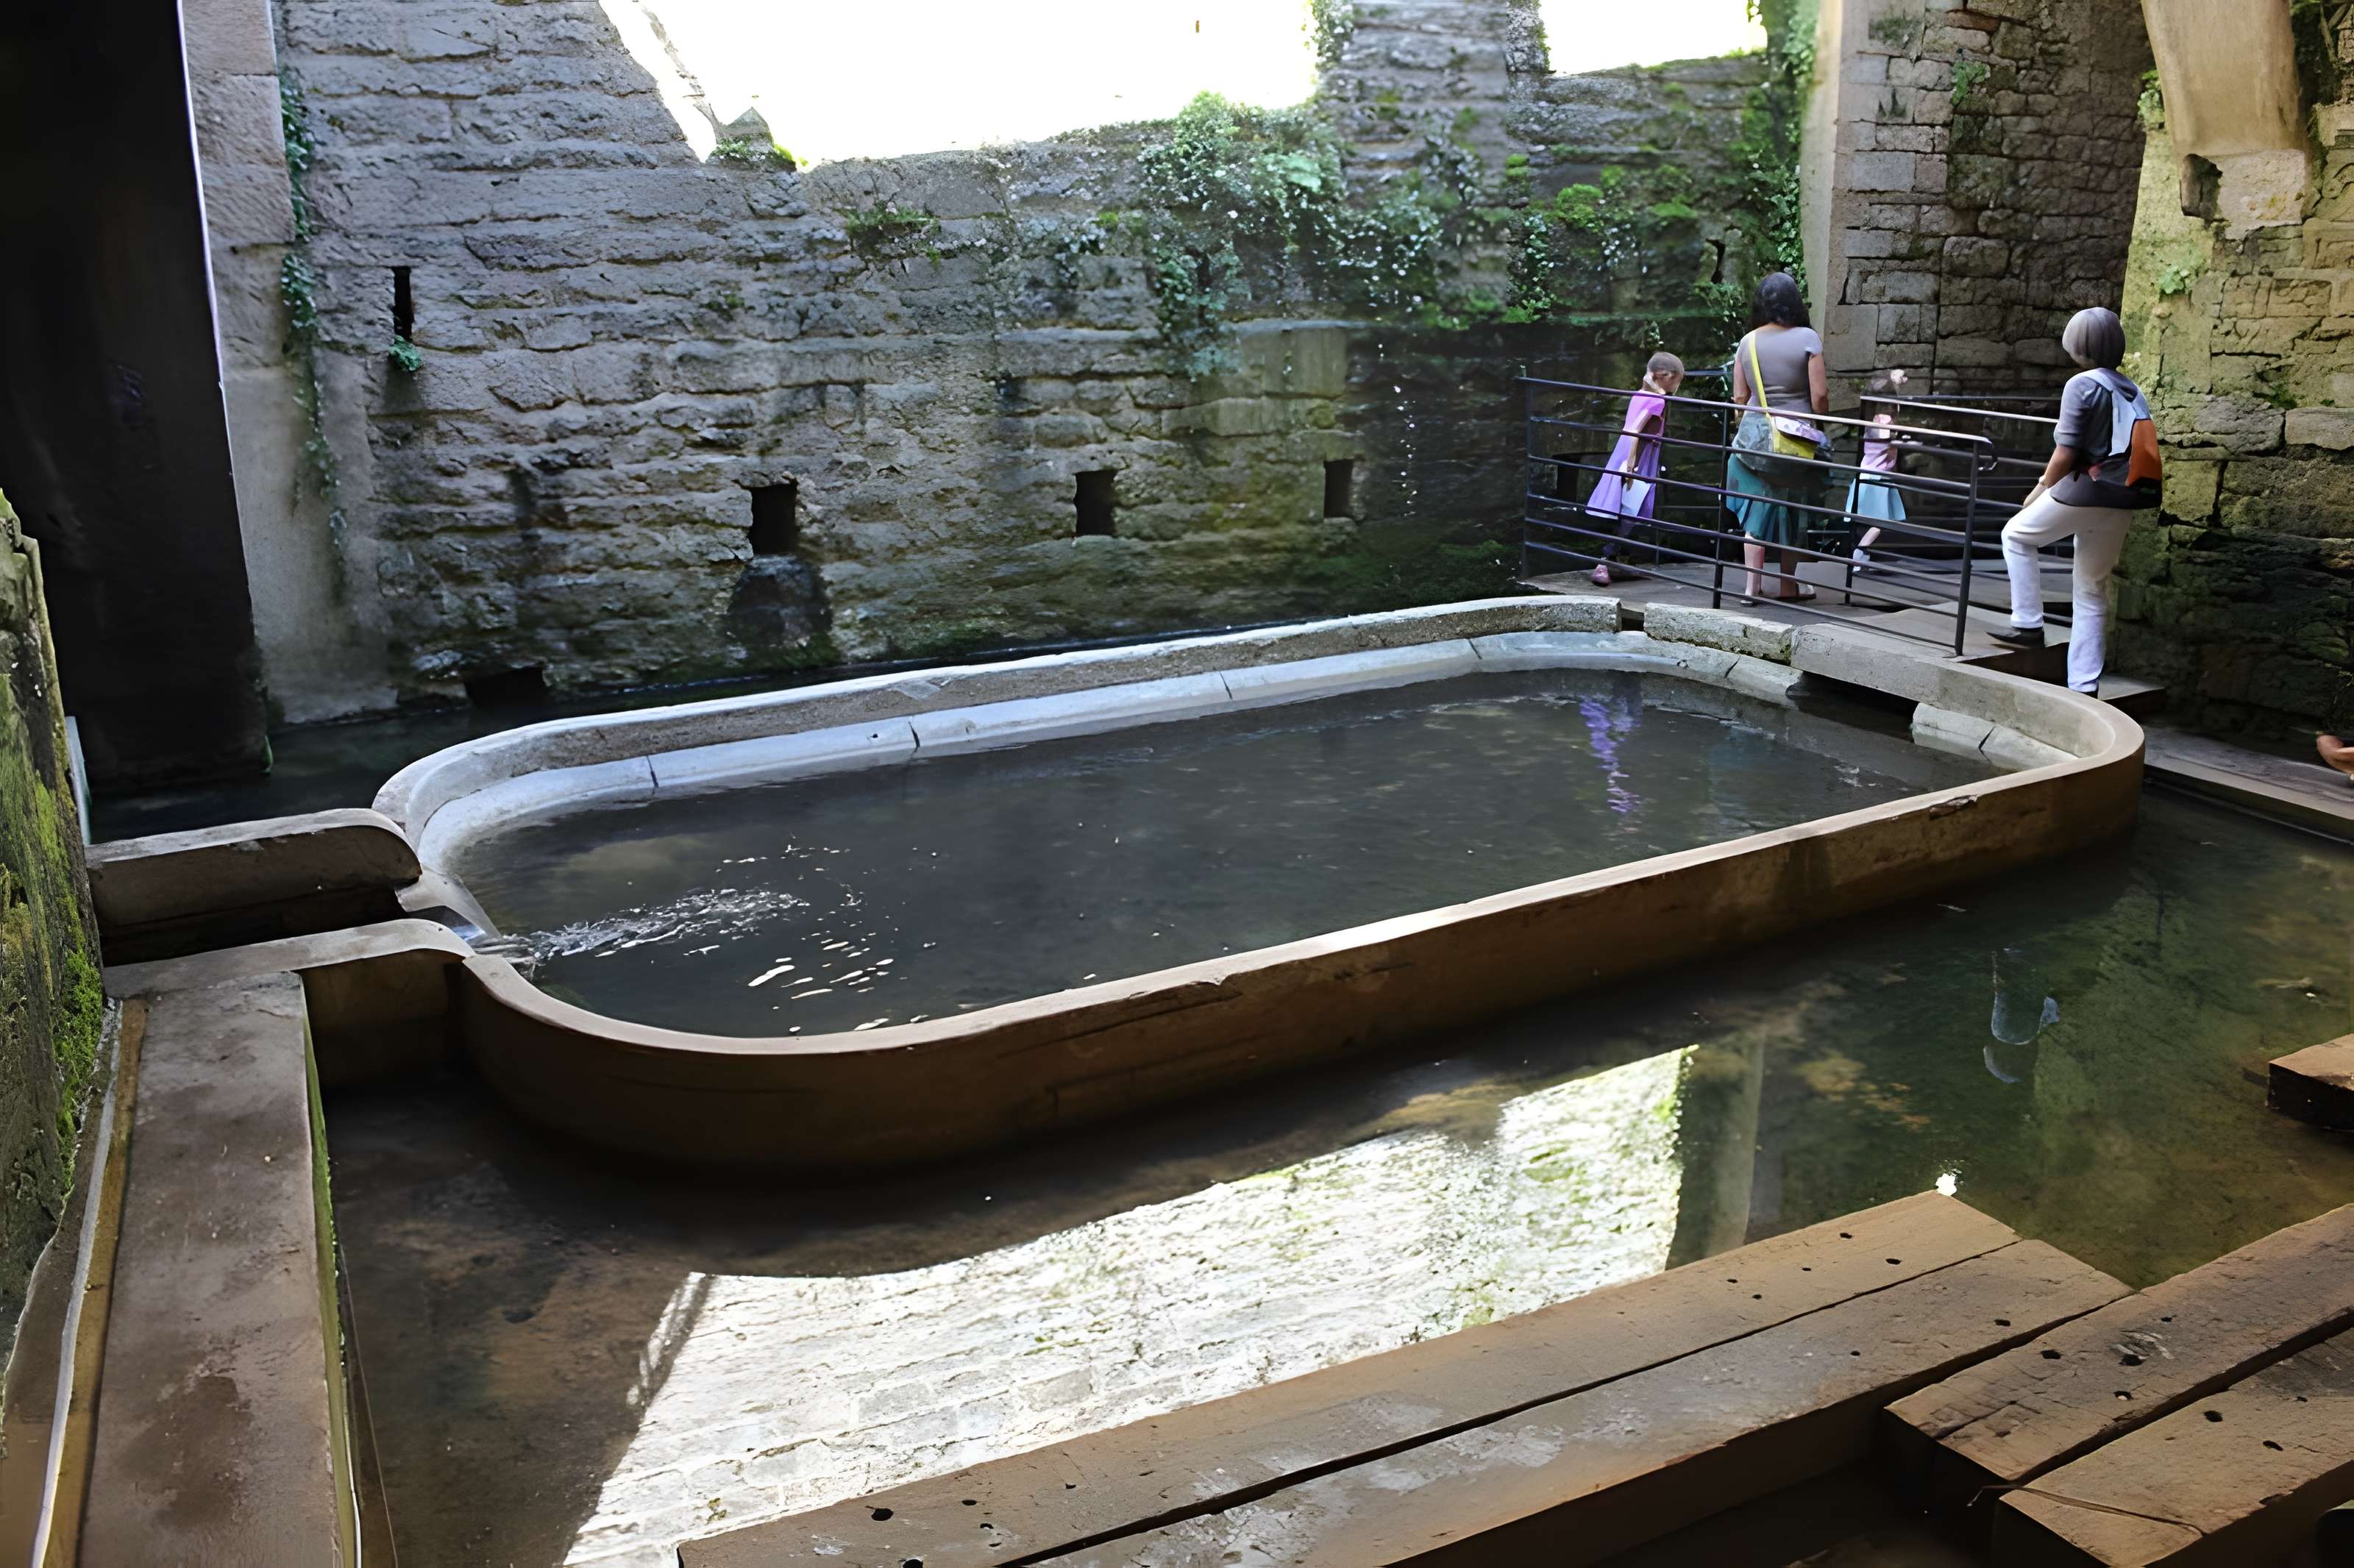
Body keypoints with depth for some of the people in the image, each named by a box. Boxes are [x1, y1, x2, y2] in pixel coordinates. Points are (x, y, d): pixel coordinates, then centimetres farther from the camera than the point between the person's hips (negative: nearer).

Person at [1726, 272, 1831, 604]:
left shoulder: (1749, 342, 2)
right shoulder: (1806, 338, -8)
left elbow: (1739, 397, 5)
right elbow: (1819, 394, -10)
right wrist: (1819, 427, 7)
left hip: (1754, 436, 3)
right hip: (1796, 436, -2)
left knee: (1756, 508, 8)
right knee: (1792, 511, 11)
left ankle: (1754, 586, 3)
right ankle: (1787, 585, 21)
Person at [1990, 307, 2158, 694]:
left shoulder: (2082, 385, -9)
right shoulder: (2132, 391, 12)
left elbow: (2066, 452, -13)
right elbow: (2138, 452, 14)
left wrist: (2041, 491, 2)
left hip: (2084, 491, -7)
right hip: (2122, 502, 7)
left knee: (2017, 535, 19)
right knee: (2093, 591, 12)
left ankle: (2028, 625, 13)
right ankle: (2085, 687, 13)